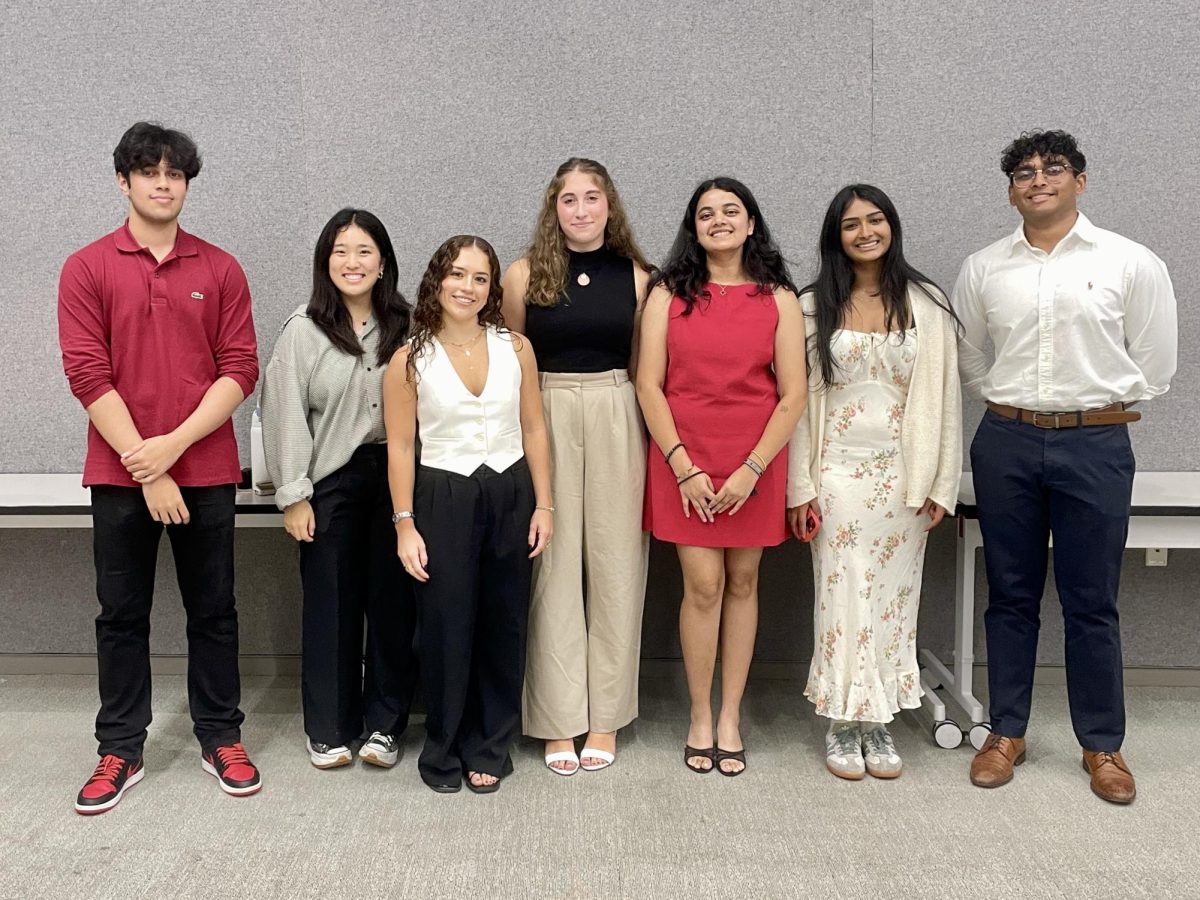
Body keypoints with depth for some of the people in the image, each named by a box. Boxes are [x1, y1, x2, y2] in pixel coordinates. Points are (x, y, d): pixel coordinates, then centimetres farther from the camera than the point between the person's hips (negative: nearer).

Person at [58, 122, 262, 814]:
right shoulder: (87, 269, 1)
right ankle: (121, 751, 22)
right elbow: (88, 374, -6)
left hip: (207, 472, 1)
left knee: (214, 611, 9)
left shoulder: (221, 269, 4)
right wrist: (148, 470, -12)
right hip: (120, 476, 0)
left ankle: (221, 737, 23)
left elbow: (241, 369, -2)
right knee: (122, 616, 9)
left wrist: (173, 445, -13)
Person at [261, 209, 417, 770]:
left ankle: (384, 724, 19)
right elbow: (285, 414, -3)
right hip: (331, 481, -2)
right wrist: (294, 495, -6)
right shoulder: (303, 330, -2)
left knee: (393, 601, 5)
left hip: (395, 475, 2)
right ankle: (329, 729, 19)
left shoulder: (403, 327, 5)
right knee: (331, 603, 6)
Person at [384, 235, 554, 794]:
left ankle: (490, 748, 25)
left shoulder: (515, 348, 2)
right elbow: (400, 448, -3)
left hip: (510, 495, 2)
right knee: (446, 627, 4)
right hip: (442, 498, -2)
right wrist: (405, 525, -7)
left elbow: (534, 431, 5)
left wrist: (543, 505, 2)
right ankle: (444, 749, 22)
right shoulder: (410, 360, -4)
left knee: (503, 624, 9)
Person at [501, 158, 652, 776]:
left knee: (615, 564, 4)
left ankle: (605, 716, 17)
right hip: (545, 423, -1)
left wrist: (654, 444, 5)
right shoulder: (524, 275, 3)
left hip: (617, 423, 1)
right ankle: (558, 720, 12)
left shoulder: (636, 277, 6)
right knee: (553, 567, 1)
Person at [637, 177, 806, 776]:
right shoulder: (669, 294, 4)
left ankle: (730, 718, 20)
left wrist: (751, 469, -10)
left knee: (743, 583, 8)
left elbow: (793, 395, -1)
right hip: (684, 462, -1)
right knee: (703, 585, -2)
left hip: (756, 463, 1)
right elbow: (649, 384, -2)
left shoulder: (778, 299, 3)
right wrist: (683, 466, -9)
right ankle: (700, 719, 14)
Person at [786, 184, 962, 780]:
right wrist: (799, 488, -3)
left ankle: (878, 725, 21)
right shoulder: (814, 307, 2)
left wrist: (941, 483, 0)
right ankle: (843, 726, 16)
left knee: (893, 597, 7)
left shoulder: (926, 305, 4)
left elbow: (943, 396, 4)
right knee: (841, 598, 2)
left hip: (903, 476, 1)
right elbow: (800, 399, 1)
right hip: (837, 473, -1)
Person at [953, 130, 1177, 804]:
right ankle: (1007, 732, 22)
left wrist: (1098, 408, 5)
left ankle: (1102, 744, 21)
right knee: (1011, 596, 10)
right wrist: (1013, 404, 10)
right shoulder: (983, 269, 5)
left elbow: (1153, 364, 4)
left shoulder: (1131, 264, -1)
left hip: (1095, 446, -2)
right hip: (1006, 443, 2)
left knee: (1092, 603, 5)